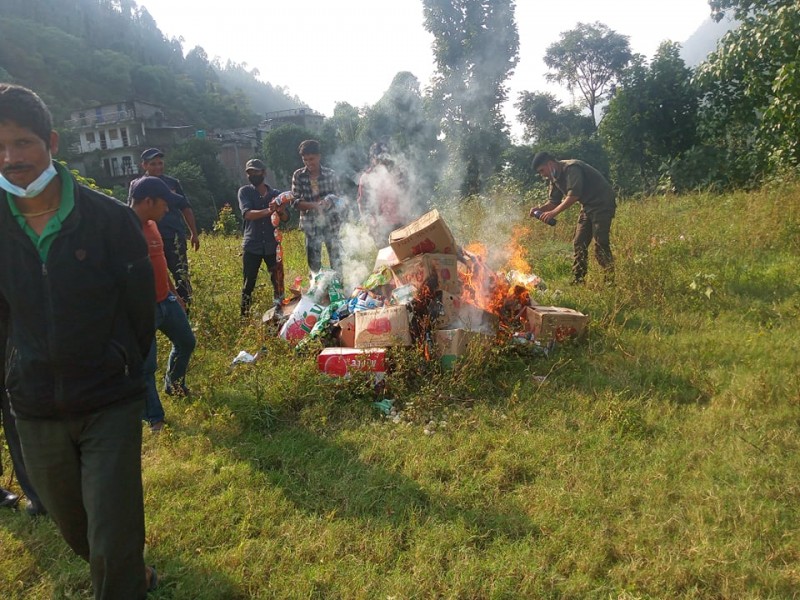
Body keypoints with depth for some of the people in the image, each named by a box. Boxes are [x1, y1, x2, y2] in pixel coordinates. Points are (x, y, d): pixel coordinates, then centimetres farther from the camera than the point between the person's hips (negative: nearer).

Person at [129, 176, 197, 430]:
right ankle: (155, 420, 17)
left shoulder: (151, 224, 7)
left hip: (166, 301, 9)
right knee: (146, 365, 3)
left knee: (186, 342, 25)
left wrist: (174, 293, 24)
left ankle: (174, 385, 50)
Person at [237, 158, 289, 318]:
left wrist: (280, 210, -21)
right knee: (248, 283, 2)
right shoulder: (244, 191, 1)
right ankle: (244, 314, 14)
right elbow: (247, 214, -15)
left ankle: (279, 310, 17)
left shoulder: (275, 194, 8)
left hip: (272, 245, 2)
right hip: (251, 246, -2)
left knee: (278, 280, 3)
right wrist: (269, 211, -30)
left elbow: (286, 218, 2)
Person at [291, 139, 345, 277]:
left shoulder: (330, 174, -3)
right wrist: (313, 205, -21)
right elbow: (295, 201, -5)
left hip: (331, 222, 0)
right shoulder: (298, 176, -2)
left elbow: (338, 196, 2)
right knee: (314, 262, 7)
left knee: (336, 259, 4)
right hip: (311, 225, 1)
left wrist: (328, 200, -21)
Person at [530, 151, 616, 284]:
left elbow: (574, 195, -30)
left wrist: (554, 212, -34)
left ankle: (611, 281, -12)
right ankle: (577, 281, 11)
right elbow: (554, 201, 8)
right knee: (579, 244, 7)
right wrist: (540, 209, -11)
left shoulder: (571, 168, -21)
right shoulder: (555, 177, 8)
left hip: (602, 204, -10)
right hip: (587, 207, 10)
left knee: (600, 245, -15)